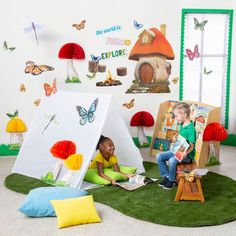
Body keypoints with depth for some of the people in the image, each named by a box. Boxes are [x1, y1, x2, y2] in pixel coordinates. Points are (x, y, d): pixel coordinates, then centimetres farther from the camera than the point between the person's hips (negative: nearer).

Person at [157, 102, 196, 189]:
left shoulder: (191, 129, -20)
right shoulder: (182, 125, 8)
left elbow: (191, 146, -22)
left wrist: (185, 153, -40)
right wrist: (176, 139, 2)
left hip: (187, 155, -9)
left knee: (172, 160, -34)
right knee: (159, 157, -3)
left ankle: (171, 180, -10)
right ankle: (166, 176, 8)